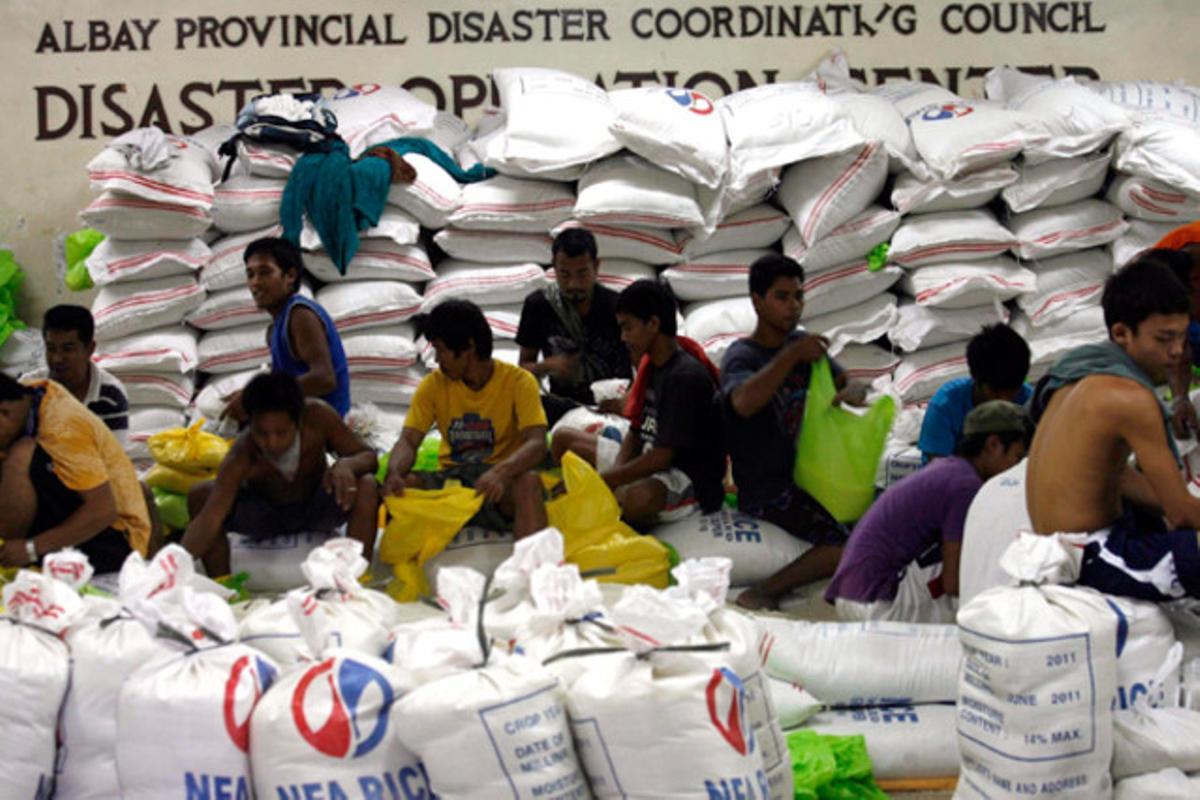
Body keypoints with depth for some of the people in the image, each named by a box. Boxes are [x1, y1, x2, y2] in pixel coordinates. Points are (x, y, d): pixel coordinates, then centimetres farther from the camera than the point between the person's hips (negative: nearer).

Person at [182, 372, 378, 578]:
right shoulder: (242, 456, -34)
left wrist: (346, 465, -45)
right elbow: (210, 517, -42)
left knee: (367, 487, -31)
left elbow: (367, 456, -20)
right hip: (265, 518, -1)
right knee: (200, 495, -28)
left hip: (317, 511, 1)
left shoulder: (317, 416, -29)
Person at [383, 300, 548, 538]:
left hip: (502, 483, -3)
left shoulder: (518, 382, -6)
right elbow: (408, 440, -4)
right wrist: (395, 473, -29)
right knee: (405, 484, -26)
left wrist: (500, 473, -40)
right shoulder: (434, 384, 4)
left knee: (528, 481, -36)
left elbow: (536, 444, -18)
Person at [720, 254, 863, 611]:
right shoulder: (741, 356, -12)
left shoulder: (801, 342, 12)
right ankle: (760, 595, -18)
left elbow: (846, 382, 13)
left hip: (808, 473, 9)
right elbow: (745, 403, -35)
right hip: (766, 489, -9)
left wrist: (851, 393, -12)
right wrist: (793, 356, -30)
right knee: (850, 544, -26)